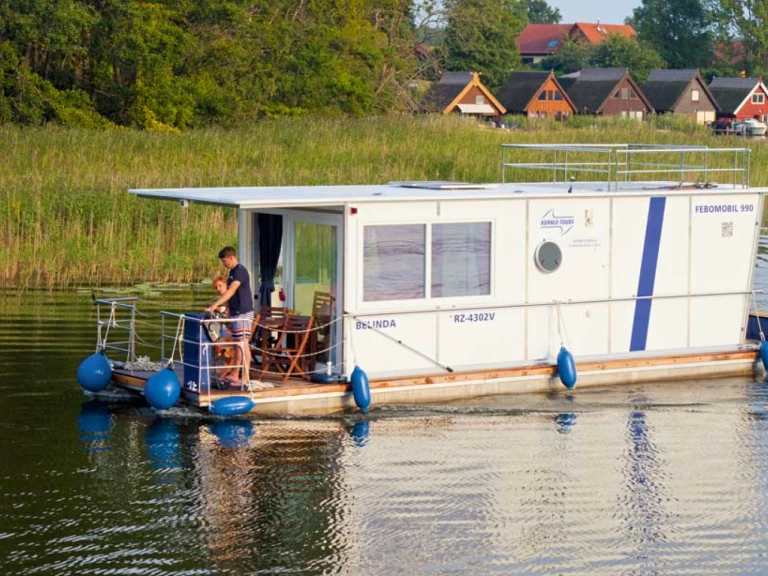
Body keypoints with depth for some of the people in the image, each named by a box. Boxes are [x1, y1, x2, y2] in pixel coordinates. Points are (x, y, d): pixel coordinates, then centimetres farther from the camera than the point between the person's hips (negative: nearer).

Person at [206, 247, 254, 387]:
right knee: (237, 344, 11)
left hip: (243, 313, -10)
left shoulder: (240, 271, -16)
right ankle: (234, 374, 15)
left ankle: (246, 376, -9)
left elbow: (231, 291, -28)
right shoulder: (232, 272, 15)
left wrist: (215, 305, -35)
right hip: (235, 313, 10)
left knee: (242, 343, -9)